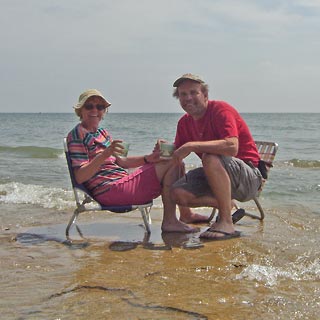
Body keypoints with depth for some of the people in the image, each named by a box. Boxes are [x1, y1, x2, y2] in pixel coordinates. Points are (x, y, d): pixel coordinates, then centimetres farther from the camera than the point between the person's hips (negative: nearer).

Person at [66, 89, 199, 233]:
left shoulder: (102, 133, 20)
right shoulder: (77, 135, -8)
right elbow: (80, 177, -18)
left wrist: (148, 158, 3)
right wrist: (105, 154, -31)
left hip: (123, 182, 10)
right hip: (109, 191, -10)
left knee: (173, 160, 16)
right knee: (171, 165, -13)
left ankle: (186, 214, 14)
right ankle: (170, 221, -12)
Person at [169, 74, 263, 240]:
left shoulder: (220, 109, -17)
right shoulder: (185, 122, 6)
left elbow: (232, 147, -34)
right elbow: (176, 155, 8)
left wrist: (192, 146, -32)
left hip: (249, 178, -7)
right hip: (216, 174, 7)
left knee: (210, 158, -37)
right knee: (178, 193, -14)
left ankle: (227, 223, -29)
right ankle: (226, 205, 5)